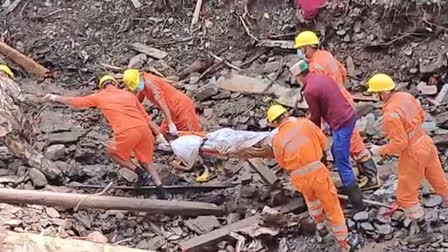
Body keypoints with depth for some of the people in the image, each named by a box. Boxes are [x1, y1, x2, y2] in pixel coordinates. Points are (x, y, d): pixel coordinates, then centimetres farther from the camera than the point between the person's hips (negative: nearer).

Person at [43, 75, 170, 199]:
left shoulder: (100, 97, 18)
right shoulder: (129, 94, 25)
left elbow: (74, 101, 28)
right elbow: (146, 117, 20)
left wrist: (55, 98, 42)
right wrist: (159, 134, 21)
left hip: (126, 132, -4)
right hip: (143, 128, 4)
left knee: (112, 152, 24)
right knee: (146, 161, 21)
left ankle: (140, 172, 10)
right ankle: (161, 191, 10)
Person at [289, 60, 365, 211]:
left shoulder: (309, 90, -14)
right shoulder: (321, 77, 10)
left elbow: (316, 116, -3)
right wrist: (311, 118, 31)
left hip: (341, 124, -9)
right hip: (349, 116, 9)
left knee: (343, 164, -3)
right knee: (337, 154, 25)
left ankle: (357, 203, -1)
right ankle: (347, 188, 38)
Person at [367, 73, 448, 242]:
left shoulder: (390, 114, -28)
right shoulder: (406, 96, -4)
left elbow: (400, 144, -24)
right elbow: (421, 116, 10)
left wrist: (380, 150, -11)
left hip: (413, 154, -8)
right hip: (426, 142, 8)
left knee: (406, 196, 10)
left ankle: (424, 230, 19)